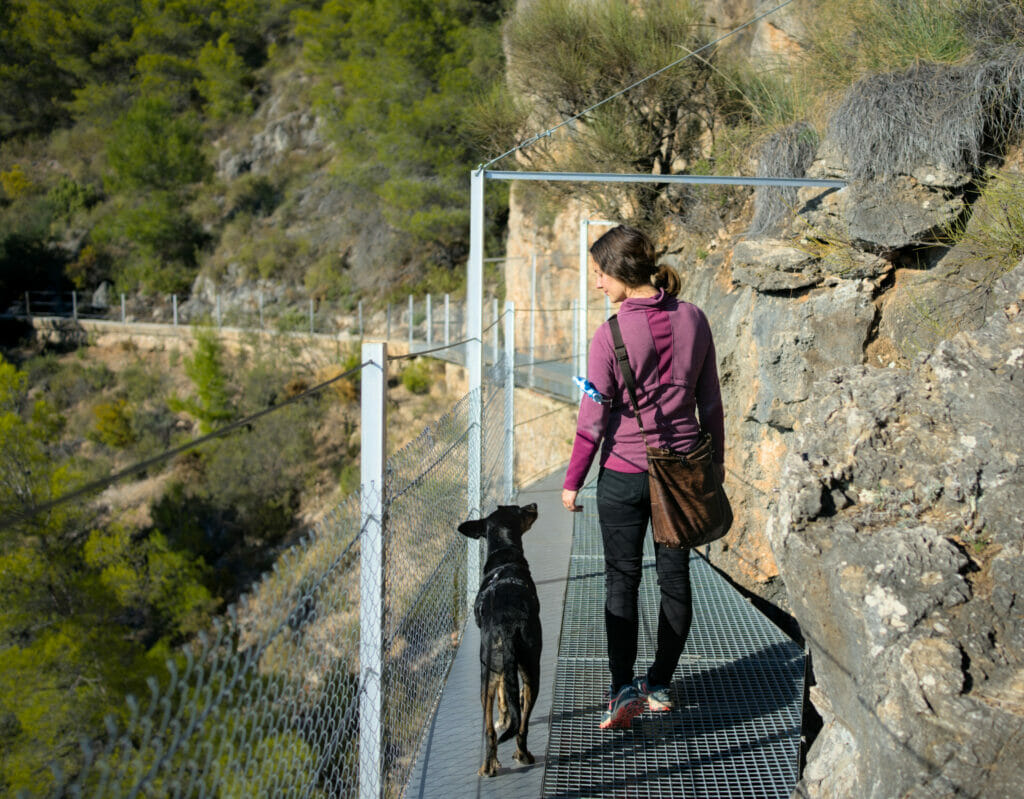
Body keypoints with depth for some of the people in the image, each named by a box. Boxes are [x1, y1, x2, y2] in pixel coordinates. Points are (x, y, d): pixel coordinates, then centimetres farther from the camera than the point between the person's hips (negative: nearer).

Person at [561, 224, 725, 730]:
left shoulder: (611, 335, -15)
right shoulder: (693, 319, -2)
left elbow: (594, 418, -11)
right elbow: (710, 399, 5)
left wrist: (572, 481, 0)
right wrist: (716, 458, 18)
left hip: (625, 470, -4)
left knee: (621, 579, 6)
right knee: (674, 575, 13)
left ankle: (624, 688, -4)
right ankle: (660, 685, 22)